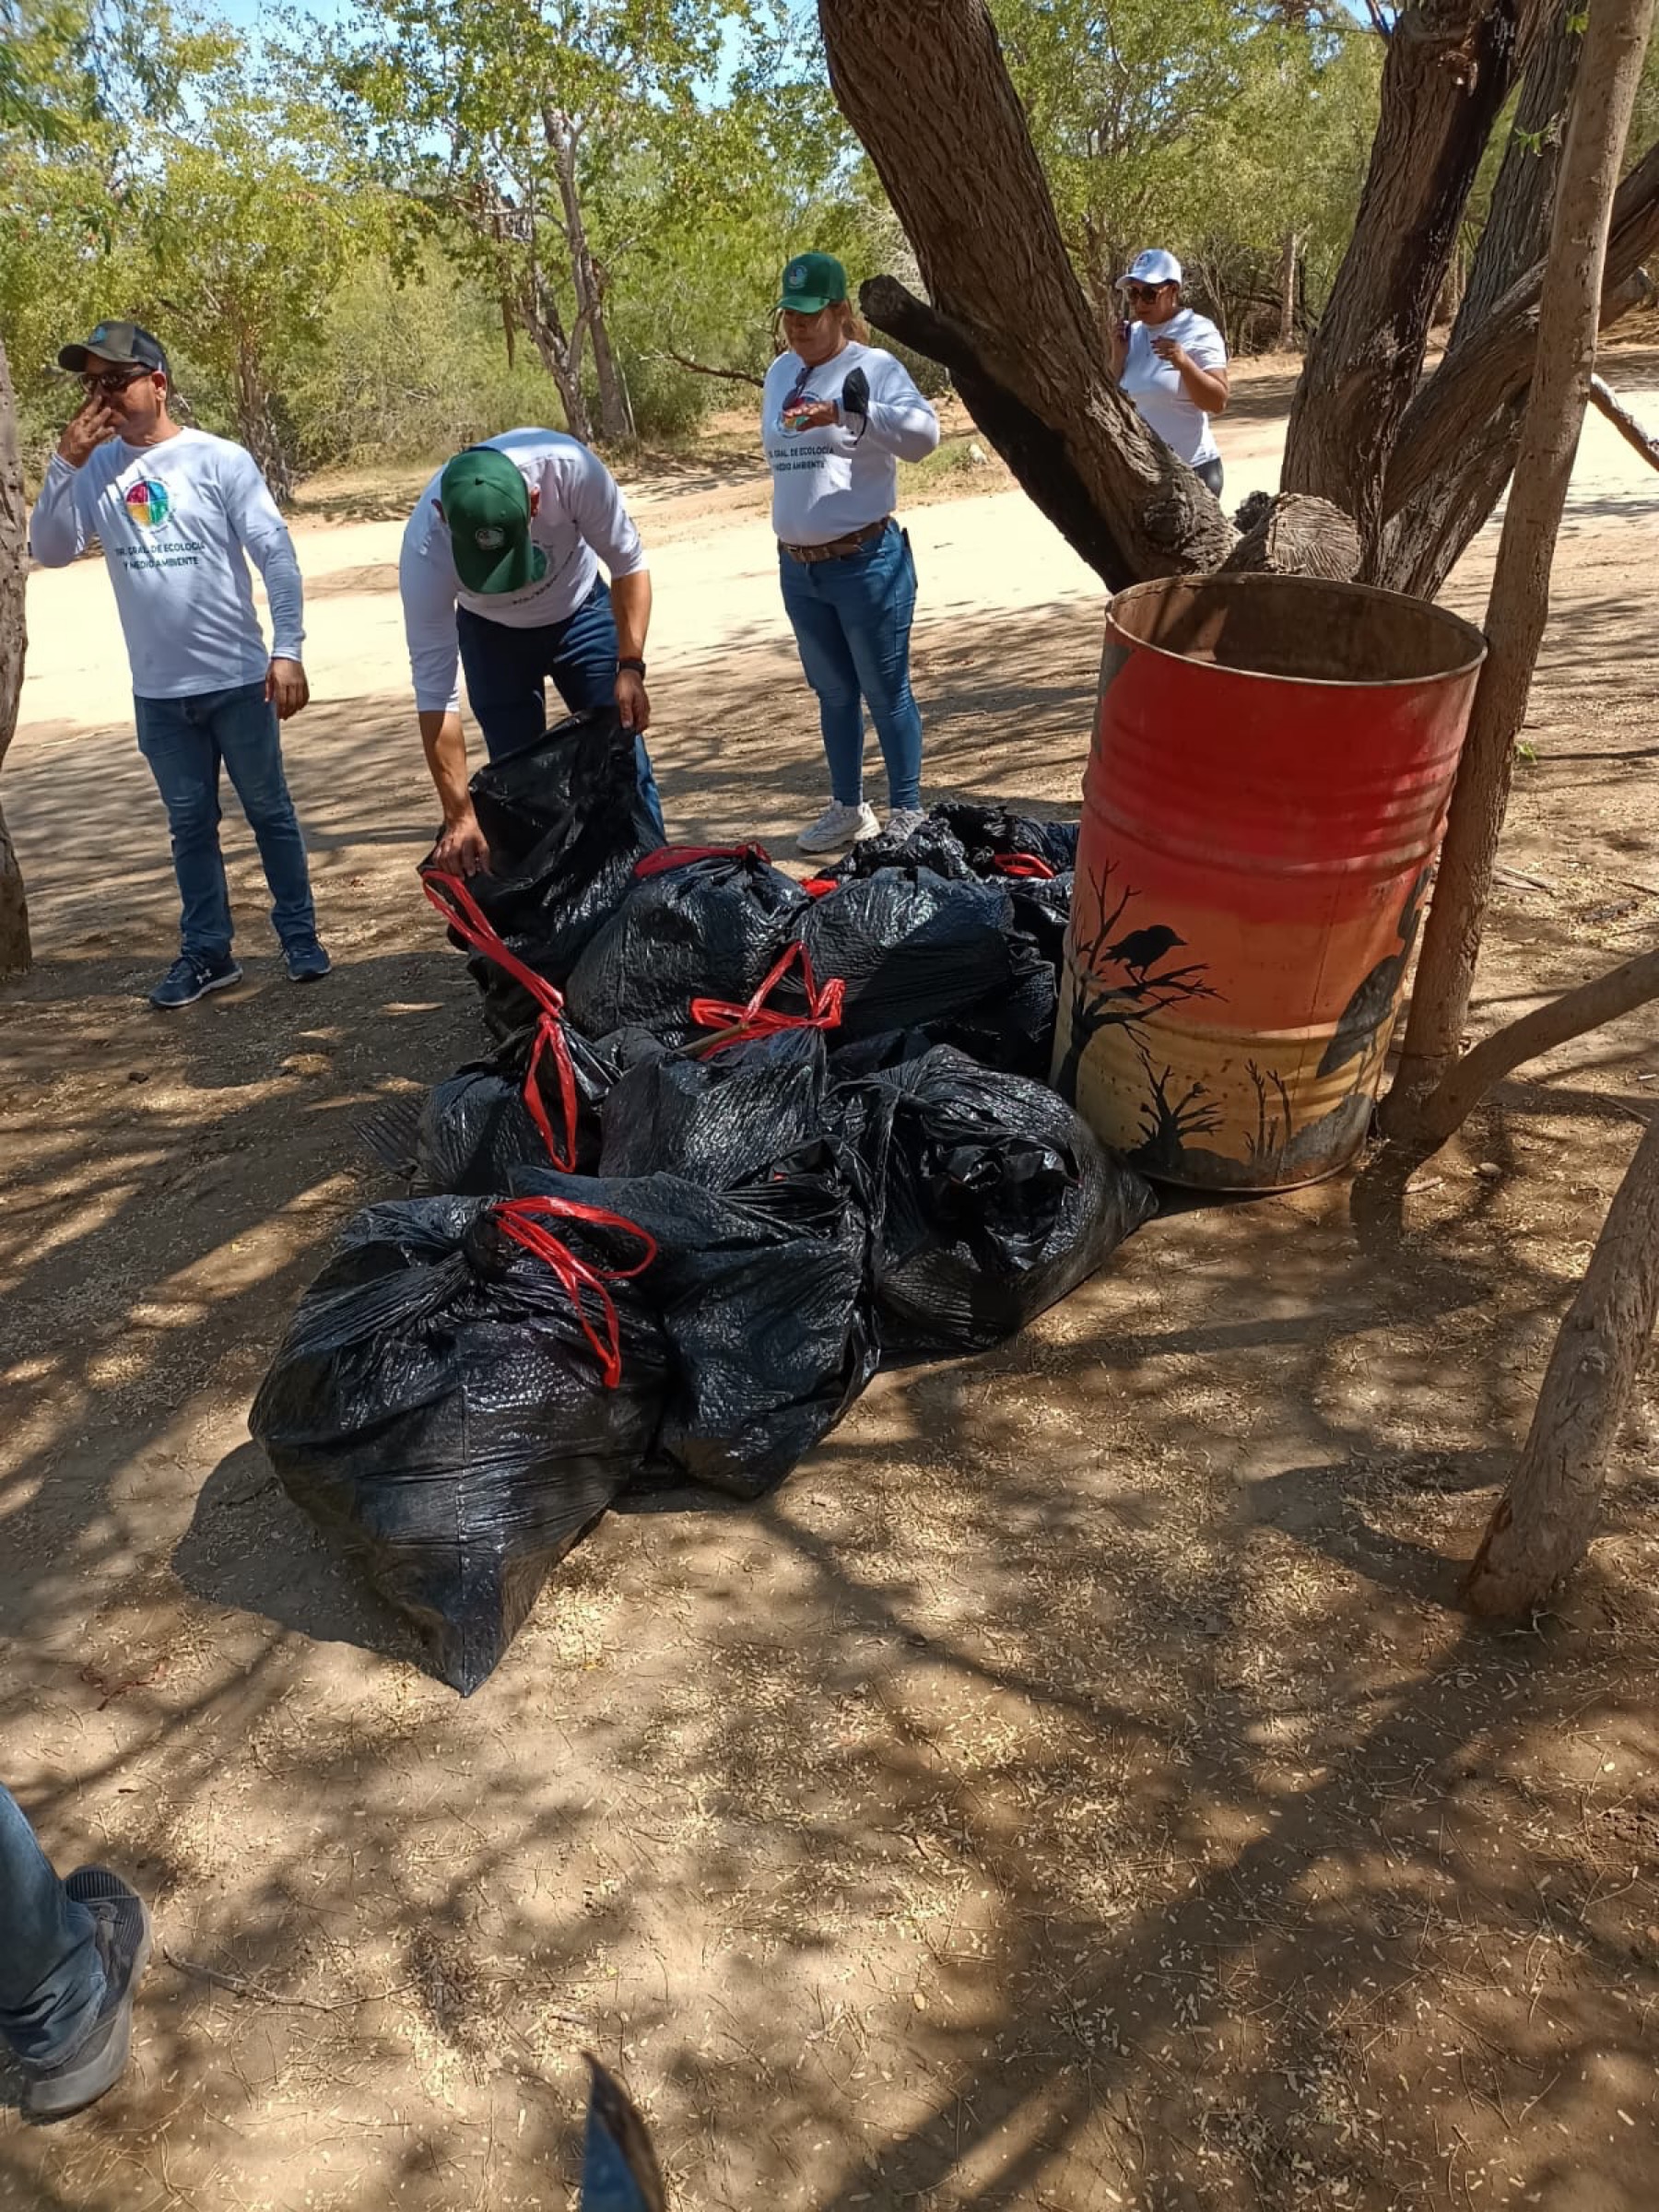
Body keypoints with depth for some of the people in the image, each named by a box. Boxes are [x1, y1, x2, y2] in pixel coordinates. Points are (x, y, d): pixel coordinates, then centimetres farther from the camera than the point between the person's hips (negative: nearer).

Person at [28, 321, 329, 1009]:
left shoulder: (218, 459, -7)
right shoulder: (94, 471, 3)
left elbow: (277, 555, -9)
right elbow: (50, 552, -3)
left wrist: (286, 649, -17)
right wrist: (65, 464, -14)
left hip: (238, 678, -4)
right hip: (157, 692, 4)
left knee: (269, 811, 7)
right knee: (189, 823, 11)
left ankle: (299, 936, 18)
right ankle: (206, 952, 20)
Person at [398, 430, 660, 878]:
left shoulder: (567, 467, -38)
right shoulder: (426, 546, -36)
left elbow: (628, 563, -20)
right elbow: (434, 691, -31)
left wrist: (630, 667, -29)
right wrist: (459, 816, -33)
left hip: (581, 610, 0)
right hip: (492, 633, 0)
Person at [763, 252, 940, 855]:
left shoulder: (873, 367, -10)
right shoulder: (780, 372, 11)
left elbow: (924, 432, -26)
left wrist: (846, 411, -37)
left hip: (866, 562, -7)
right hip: (798, 567, 7)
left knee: (886, 694, 0)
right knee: (833, 695, 15)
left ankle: (906, 813, 11)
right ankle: (847, 808, 27)